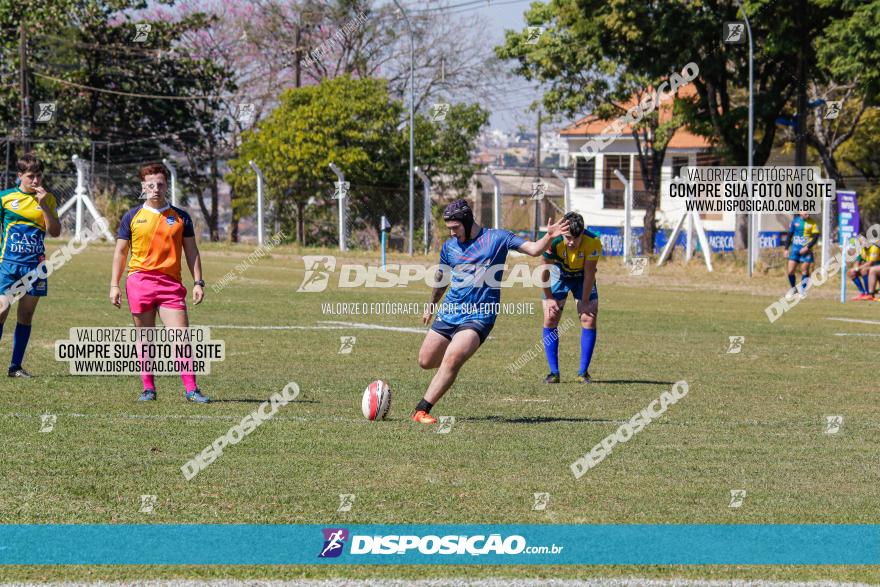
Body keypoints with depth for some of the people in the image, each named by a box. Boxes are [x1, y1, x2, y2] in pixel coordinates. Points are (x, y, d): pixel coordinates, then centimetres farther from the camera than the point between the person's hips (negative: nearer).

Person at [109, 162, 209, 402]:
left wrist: (198, 282, 2)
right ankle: (148, 388, 12)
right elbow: (120, 252, 9)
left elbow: (191, 251, 11)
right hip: (139, 281, 0)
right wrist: (114, 285, 2)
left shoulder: (180, 217, 9)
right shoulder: (132, 217, 7)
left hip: (171, 283, 0)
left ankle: (191, 389, -8)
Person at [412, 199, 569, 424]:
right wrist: (431, 306, 37)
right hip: (449, 313, 6)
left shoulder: (496, 238, -4)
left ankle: (422, 410, -23)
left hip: (479, 316, -6)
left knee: (451, 360, -24)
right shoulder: (449, 247, 9)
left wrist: (548, 237, -30)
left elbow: (532, 249, -10)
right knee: (425, 362, 6)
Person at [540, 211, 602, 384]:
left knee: (589, 319, -11)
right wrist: (549, 298, -13)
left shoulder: (593, 242, -33)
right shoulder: (553, 242, -34)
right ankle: (554, 372, -1)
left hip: (582, 277, 0)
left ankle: (583, 372, -2)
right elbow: (545, 270, -19)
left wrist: (585, 302, -17)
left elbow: (589, 274, -23)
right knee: (550, 319, -9)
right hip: (559, 275, 0)